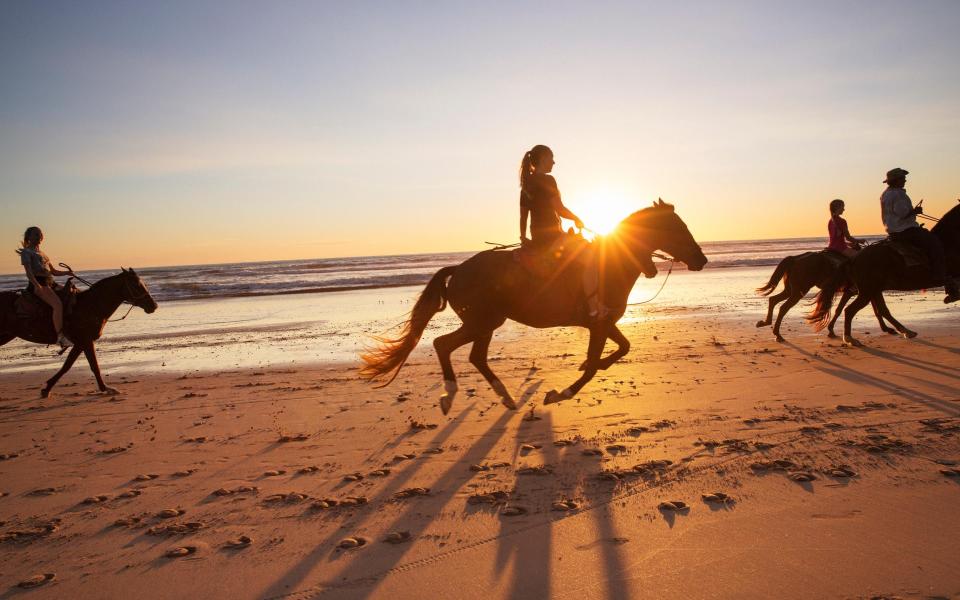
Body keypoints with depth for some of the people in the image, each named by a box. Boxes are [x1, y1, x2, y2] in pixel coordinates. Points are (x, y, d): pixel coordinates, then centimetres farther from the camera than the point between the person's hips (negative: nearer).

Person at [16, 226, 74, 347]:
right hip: (37, 284, -9)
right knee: (58, 304, -29)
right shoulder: (26, 252, 3)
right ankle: (60, 336, -35)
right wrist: (37, 285, -27)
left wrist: (66, 272, 6)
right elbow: (29, 272, -11)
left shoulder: (41, 252, 26)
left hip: (49, 283, 9)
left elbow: (53, 271, 26)